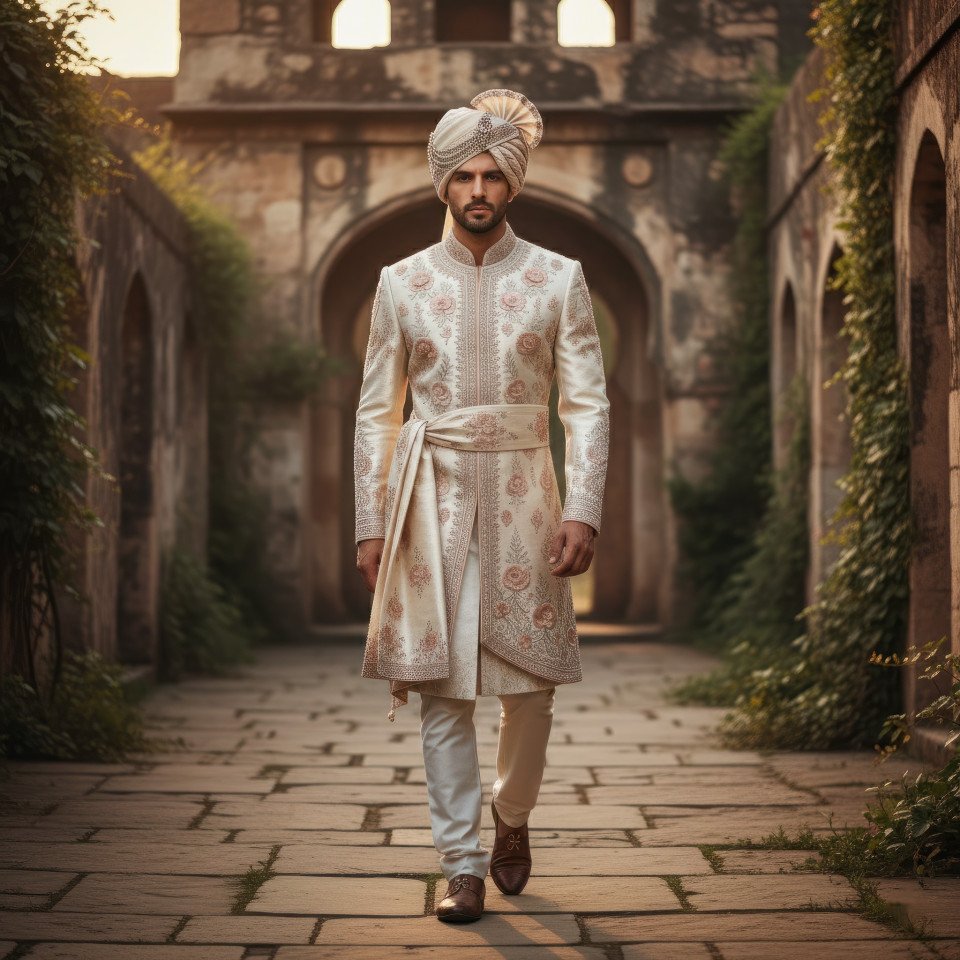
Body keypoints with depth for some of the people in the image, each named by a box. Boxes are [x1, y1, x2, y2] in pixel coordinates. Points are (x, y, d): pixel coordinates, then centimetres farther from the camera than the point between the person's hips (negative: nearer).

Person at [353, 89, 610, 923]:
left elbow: (588, 405, 1)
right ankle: (463, 867, 3)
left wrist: (584, 509, -11)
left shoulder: (558, 279, 4)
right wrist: (371, 525, 1)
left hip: (522, 491, 0)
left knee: (529, 681, 3)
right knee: (443, 686, -4)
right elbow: (376, 412, 7)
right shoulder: (402, 283, 7)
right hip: (432, 494, 0)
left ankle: (513, 818, 30)